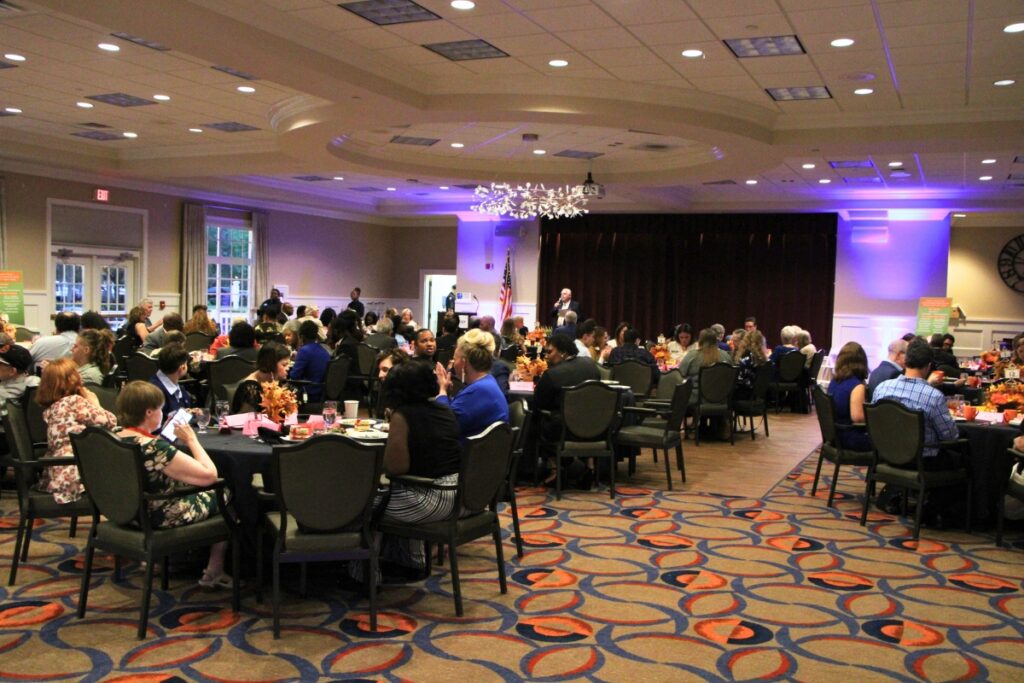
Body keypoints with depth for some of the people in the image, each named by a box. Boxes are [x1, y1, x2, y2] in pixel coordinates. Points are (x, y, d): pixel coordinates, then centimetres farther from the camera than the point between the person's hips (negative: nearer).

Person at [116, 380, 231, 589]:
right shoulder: (154, 448, -31)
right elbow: (210, 474, -27)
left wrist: (170, 438, 6)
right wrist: (192, 440, -16)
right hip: (162, 519, -8)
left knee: (199, 488, 25)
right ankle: (214, 573, 19)